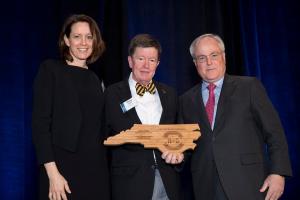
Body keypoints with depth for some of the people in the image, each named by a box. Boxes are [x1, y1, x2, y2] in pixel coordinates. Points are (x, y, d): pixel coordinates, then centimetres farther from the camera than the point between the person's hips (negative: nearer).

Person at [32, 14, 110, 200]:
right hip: (64, 169, -4)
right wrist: (53, 173, -16)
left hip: (97, 170, 5)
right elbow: (40, 124, -9)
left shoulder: (94, 79, 14)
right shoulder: (51, 69, -1)